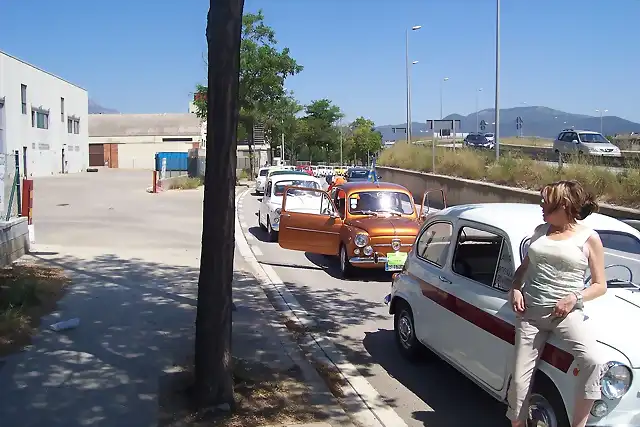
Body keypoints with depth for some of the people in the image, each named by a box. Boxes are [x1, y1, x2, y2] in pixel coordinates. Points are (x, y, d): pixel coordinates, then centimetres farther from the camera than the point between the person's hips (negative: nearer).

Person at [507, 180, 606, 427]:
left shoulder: (589, 238, -1)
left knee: (592, 361, -29)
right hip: (530, 311, 4)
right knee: (520, 379, 0)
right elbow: (524, 266, 22)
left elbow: (600, 285, 2)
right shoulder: (541, 231, 11)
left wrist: (575, 298, -15)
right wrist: (515, 288, 3)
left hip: (564, 312, -3)